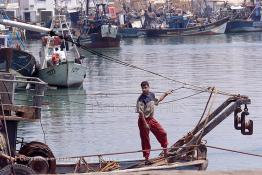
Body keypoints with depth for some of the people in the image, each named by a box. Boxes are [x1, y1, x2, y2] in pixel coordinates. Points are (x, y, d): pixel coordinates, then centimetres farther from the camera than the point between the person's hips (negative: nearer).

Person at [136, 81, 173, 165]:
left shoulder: (152, 94, 2)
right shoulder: (141, 99, -19)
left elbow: (156, 101, 25)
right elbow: (140, 112, -21)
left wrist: (165, 94, 26)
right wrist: (145, 124, -24)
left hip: (152, 119, 7)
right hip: (144, 120, -6)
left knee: (162, 133, 6)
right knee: (145, 140, 0)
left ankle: (165, 151, 23)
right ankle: (146, 159, 8)